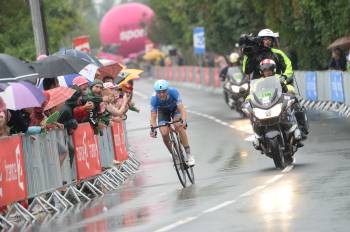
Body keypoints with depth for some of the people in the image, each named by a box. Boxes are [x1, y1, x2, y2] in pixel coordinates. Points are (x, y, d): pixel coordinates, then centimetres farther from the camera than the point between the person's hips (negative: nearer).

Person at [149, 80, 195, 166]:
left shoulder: (173, 92, -35)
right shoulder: (154, 99, -32)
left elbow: (181, 108, -40)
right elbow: (153, 116, -27)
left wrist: (184, 121, -57)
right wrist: (153, 128, -44)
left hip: (175, 108, -1)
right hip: (163, 111, 1)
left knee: (179, 127, -28)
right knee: (164, 134, -18)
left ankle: (189, 155, -23)